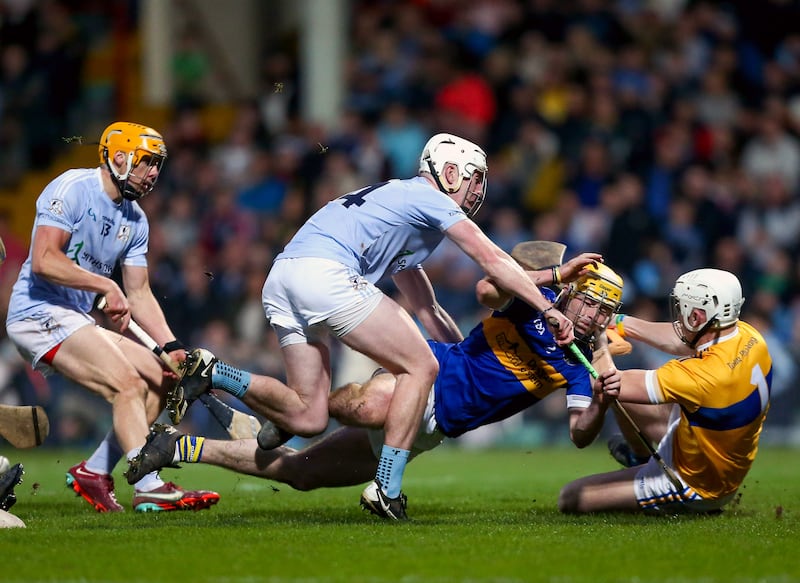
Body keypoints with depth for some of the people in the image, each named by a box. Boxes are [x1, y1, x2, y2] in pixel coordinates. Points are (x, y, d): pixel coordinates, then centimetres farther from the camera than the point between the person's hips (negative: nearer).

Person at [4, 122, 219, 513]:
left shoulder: (135, 219, 14)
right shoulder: (73, 189, -12)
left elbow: (139, 294, 14)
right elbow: (44, 261, -22)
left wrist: (171, 346, 1)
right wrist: (107, 285, -21)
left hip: (76, 320, 10)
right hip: (39, 314, -9)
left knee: (161, 378, 5)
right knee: (128, 383, -22)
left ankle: (94, 472, 9)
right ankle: (149, 487, -30)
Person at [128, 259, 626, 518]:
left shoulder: (576, 367, 7)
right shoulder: (536, 302, -5)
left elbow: (581, 434, 0)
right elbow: (487, 289, -24)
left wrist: (602, 402, -21)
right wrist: (556, 273, -28)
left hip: (430, 427, 5)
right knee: (373, 408, -45)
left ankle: (185, 447, 15)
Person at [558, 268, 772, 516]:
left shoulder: (704, 376, -38)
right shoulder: (748, 336, -14)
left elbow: (612, 385, -30)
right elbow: (682, 342, 7)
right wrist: (621, 323, 7)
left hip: (691, 489, -8)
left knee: (570, 498, -4)